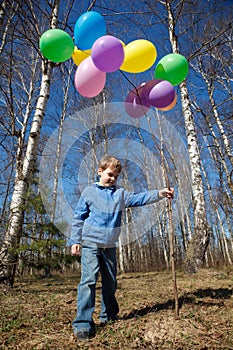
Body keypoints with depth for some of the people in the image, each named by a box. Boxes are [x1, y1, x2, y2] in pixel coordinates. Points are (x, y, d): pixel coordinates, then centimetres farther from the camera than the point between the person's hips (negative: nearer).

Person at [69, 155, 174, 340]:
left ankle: (108, 315, 32)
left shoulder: (121, 193, 6)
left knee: (110, 282, 14)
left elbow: (140, 198, -6)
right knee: (89, 280, -12)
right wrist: (75, 240, -3)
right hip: (91, 244, -4)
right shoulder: (89, 192, -1)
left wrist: (160, 193, -20)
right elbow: (79, 218, 0)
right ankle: (83, 323, -4)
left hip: (110, 246, 4)